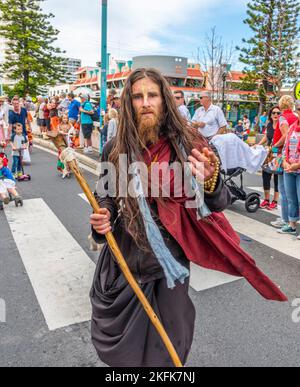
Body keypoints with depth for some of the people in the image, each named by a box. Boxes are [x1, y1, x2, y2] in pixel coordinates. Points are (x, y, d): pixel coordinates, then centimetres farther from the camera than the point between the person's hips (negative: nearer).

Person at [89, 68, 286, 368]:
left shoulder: (186, 144, -11)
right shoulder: (116, 149, -5)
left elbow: (220, 204, -12)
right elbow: (104, 196, 8)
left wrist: (210, 182, -34)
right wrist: (103, 217, -14)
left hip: (167, 264, -1)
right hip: (122, 262, 2)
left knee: (164, 349, 17)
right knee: (117, 347, 19)